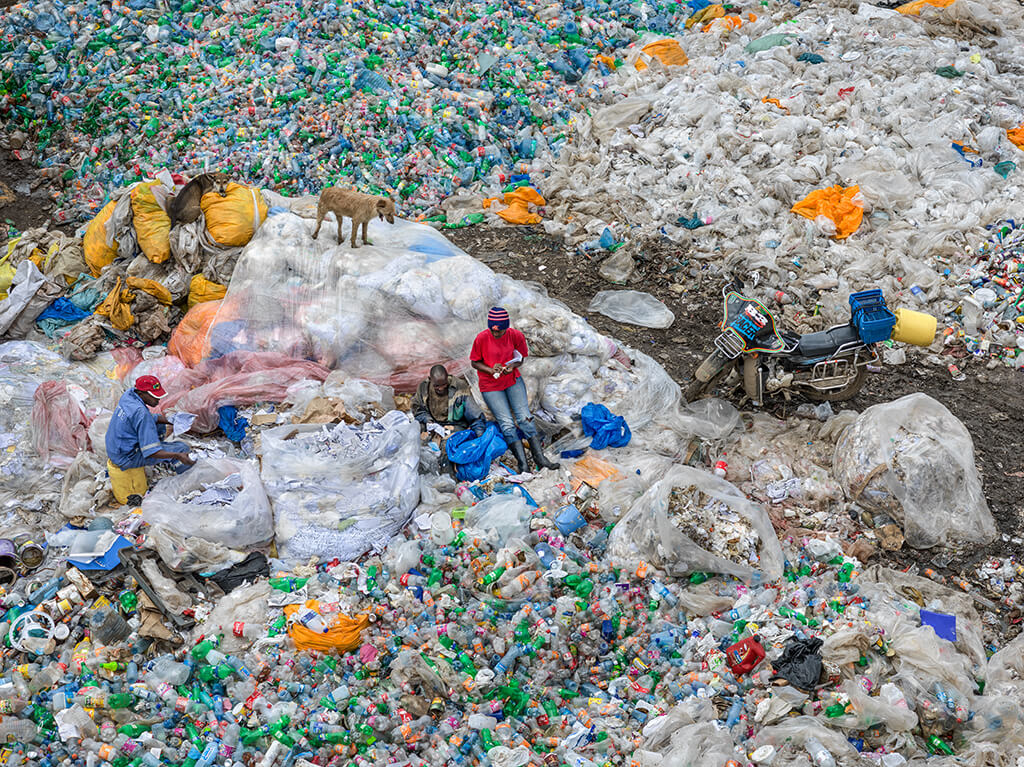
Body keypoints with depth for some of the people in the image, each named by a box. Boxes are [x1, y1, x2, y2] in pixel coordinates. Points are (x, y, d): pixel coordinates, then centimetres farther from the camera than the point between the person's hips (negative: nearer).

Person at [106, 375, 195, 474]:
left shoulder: (129, 393, -6)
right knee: (181, 448, -7)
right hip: (128, 458, -9)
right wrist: (177, 455, -37)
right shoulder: (141, 413, -31)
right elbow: (150, 453, -31)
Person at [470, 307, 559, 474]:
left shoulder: (516, 336, -10)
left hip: (513, 380, 2)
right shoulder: (481, 339, -15)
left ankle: (540, 459, -9)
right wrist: (490, 370, -22)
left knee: (524, 417, -11)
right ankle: (523, 465, -14)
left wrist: (512, 367, -18)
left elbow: (520, 358, 5)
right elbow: (474, 363, -4)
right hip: (490, 386, -2)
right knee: (507, 423, -12)